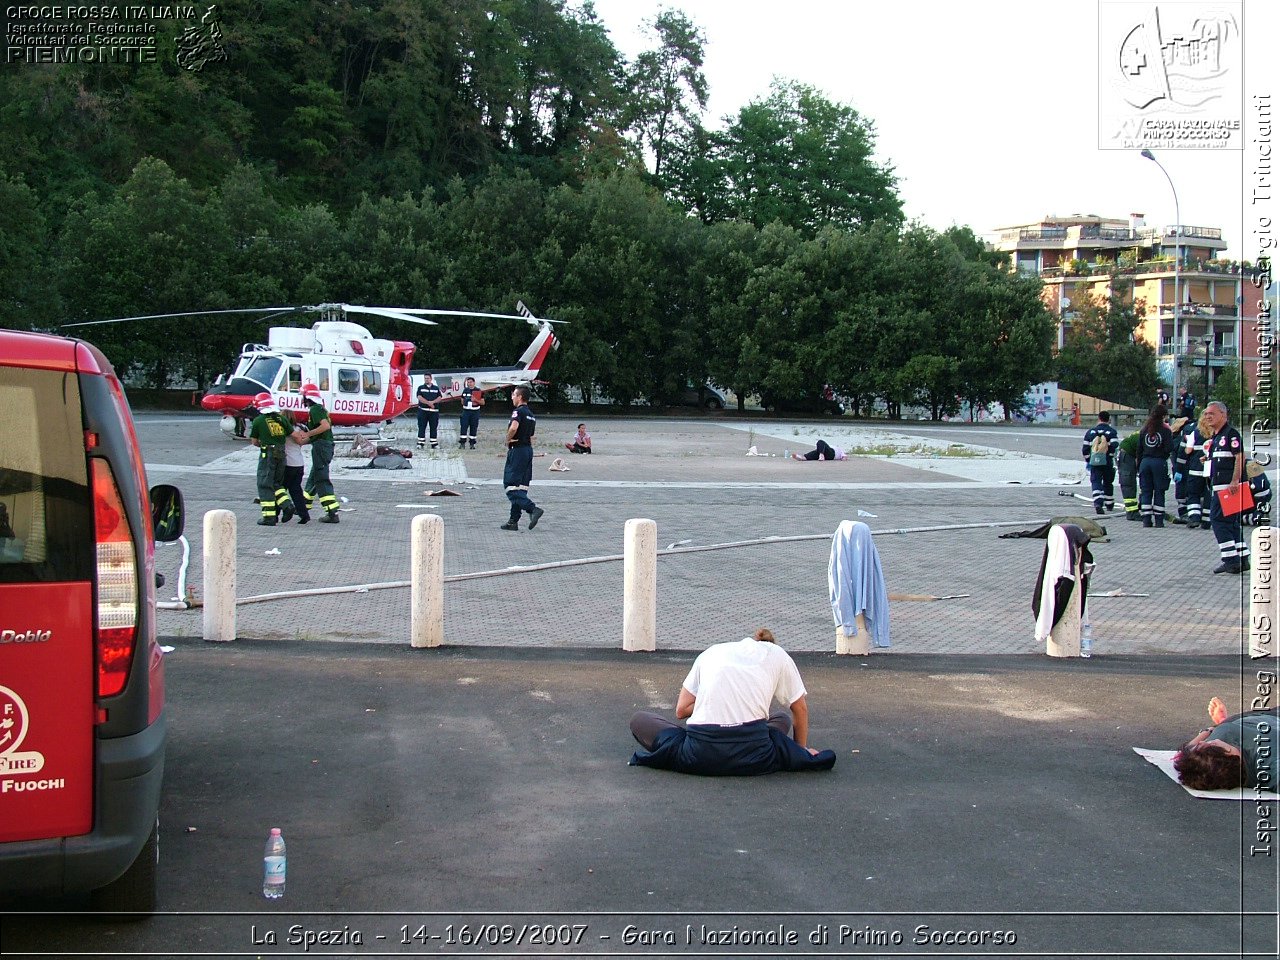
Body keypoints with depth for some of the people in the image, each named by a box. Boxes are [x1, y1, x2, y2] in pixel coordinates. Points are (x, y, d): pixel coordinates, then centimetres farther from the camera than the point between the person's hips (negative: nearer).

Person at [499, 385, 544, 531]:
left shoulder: (518, 411, -11)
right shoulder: (531, 415, 17)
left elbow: (514, 427, -30)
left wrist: (508, 440, -14)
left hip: (517, 450, -9)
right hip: (528, 449, 9)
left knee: (510, 486, -8)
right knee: (521, 487, 9)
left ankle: (533, 509, -24)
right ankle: (514, 521, 12)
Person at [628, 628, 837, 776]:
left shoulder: (711, 652, 21)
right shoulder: (777, 655, 18)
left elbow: (681, 710, 15)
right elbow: (800, 708, 24)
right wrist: (801, 749, 36)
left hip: (701, 755, 0)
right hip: (751, 759, 0)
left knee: (639, 719, 23)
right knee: (782, 719, 34)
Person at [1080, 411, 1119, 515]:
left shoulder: (1090, 431, 5)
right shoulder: (1112, 431, -2)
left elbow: (1085, 448, 6)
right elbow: (1115, 447, -13)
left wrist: (1087, 461, 16)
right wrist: (1112, 457, 0)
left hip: (1094, 462, 0)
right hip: (1107, 462, 0)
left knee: (1096, 482, 0)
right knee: (1108, 483, 17)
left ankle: (1098, 503, -21)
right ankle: (1109, 504, 28)